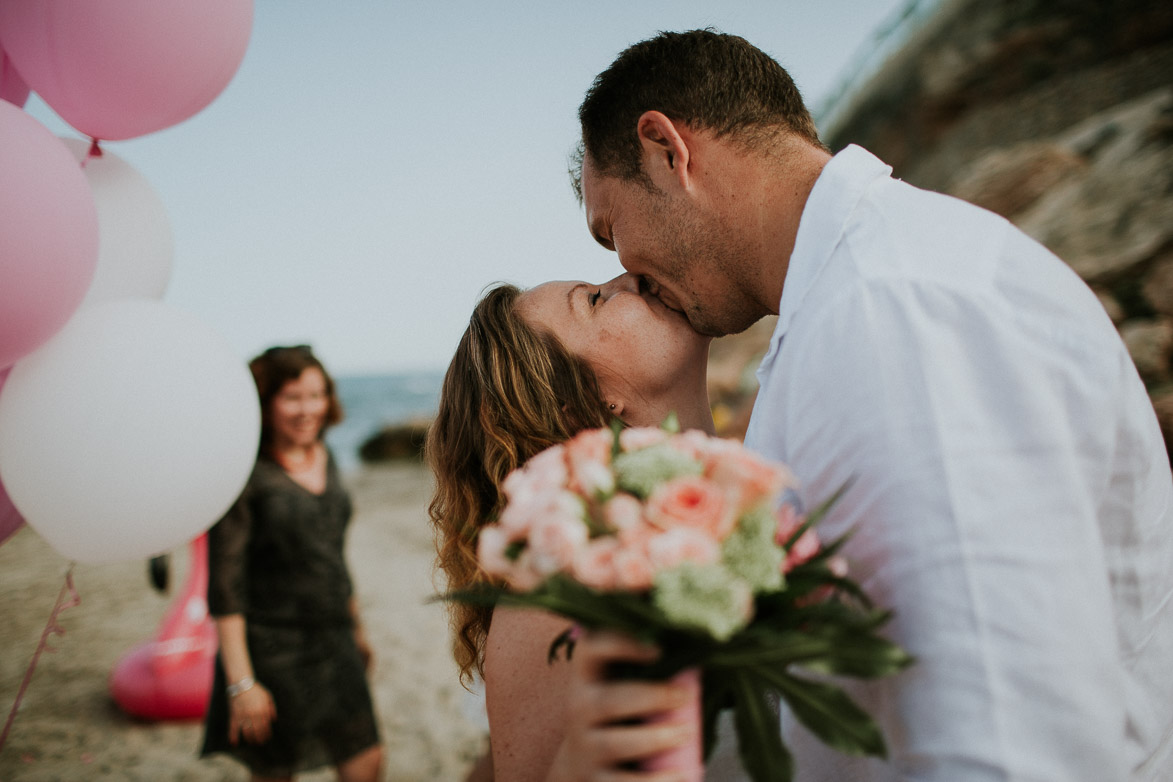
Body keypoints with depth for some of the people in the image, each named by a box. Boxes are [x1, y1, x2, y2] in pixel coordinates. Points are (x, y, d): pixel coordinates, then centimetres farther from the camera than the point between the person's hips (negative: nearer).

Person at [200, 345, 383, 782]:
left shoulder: (325, 459, 7)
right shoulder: (246, 473, -14)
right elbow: (224, 586, -15)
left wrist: (356, 627, 21)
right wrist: (240, 683, -18)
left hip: (334, 644, 6)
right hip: (272, 648, -6)